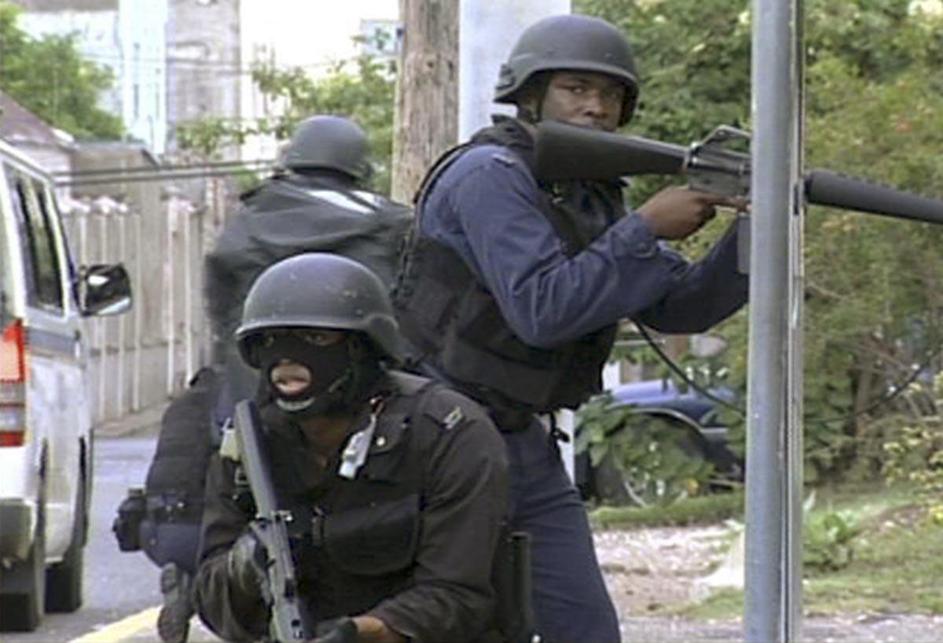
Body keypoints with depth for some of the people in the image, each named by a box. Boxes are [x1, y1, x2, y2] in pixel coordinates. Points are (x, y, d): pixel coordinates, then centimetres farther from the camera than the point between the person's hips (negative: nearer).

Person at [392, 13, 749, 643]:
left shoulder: (591, 197, 12)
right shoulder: (492, 176, -15)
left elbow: (678, 305, 8)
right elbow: (540, 311, -25)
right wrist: (647, 229, -22)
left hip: (520, 444, 8)